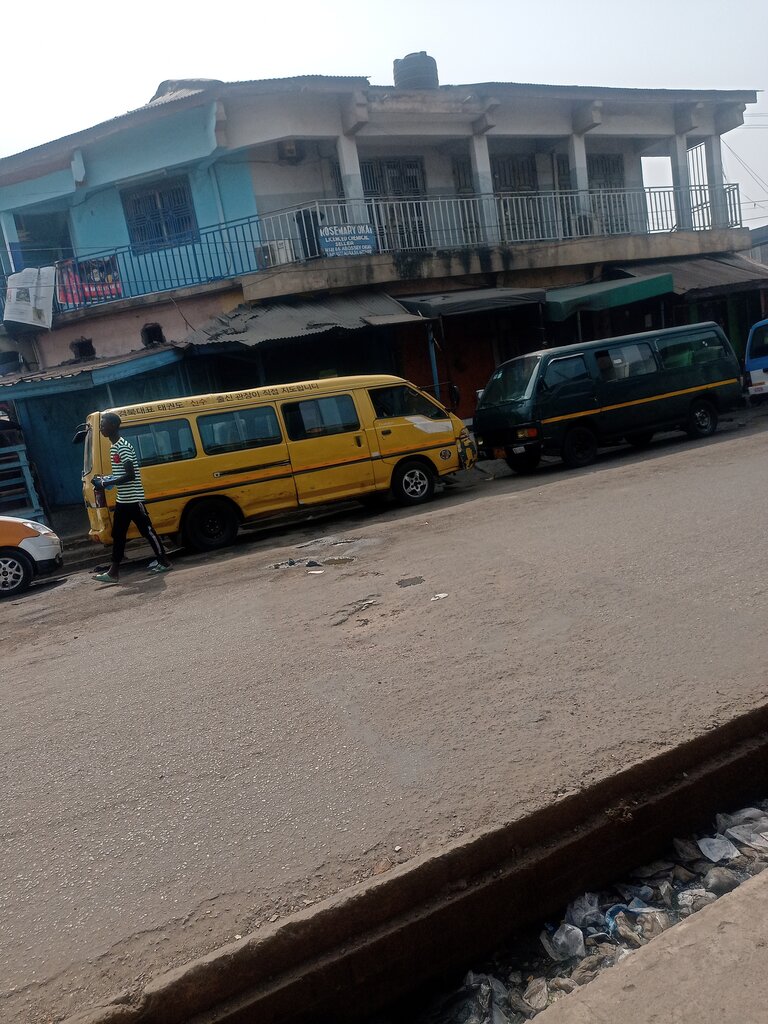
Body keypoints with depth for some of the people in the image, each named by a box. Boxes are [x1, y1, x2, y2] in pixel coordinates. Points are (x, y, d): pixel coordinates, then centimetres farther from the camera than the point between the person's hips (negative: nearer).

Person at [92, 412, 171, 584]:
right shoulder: (114, 447, 13)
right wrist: (106, 479, 8)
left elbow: (130, 475, -25)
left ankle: (164, 562, 15)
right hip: (122, 500, 10)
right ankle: (114, 572, 9)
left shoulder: (123, 447, -18)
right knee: (117, 535, 7)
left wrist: (107, 483, -19)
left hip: (133, 499, -10)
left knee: (147, 531, 2)